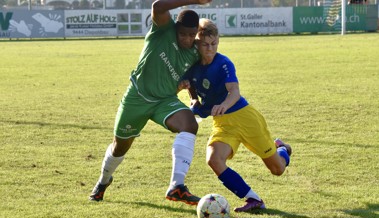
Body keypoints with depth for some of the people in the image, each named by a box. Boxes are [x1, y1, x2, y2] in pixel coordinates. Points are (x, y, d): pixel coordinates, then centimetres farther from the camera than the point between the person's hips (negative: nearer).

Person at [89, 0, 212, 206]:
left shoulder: (194, 54, -2)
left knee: (190, 125, -30)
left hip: (166, 100, 2)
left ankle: (176, 187, -38)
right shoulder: (164, 29, -15)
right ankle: (104, 180, 51)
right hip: (137, 97, -2)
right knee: (120, 146, 15)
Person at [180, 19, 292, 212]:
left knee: (278, 168, 6)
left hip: (244, 117, -4)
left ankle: (281, 148, 46)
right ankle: (254, 200, -18)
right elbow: (192, 90, 17)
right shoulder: (192, 65, -3)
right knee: (214, 160, -28)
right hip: (222, 123, 4)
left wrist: (224, 105, -55)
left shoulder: (224, 64, -18)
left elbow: (234, 92, -34)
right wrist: (194, 101, -5)